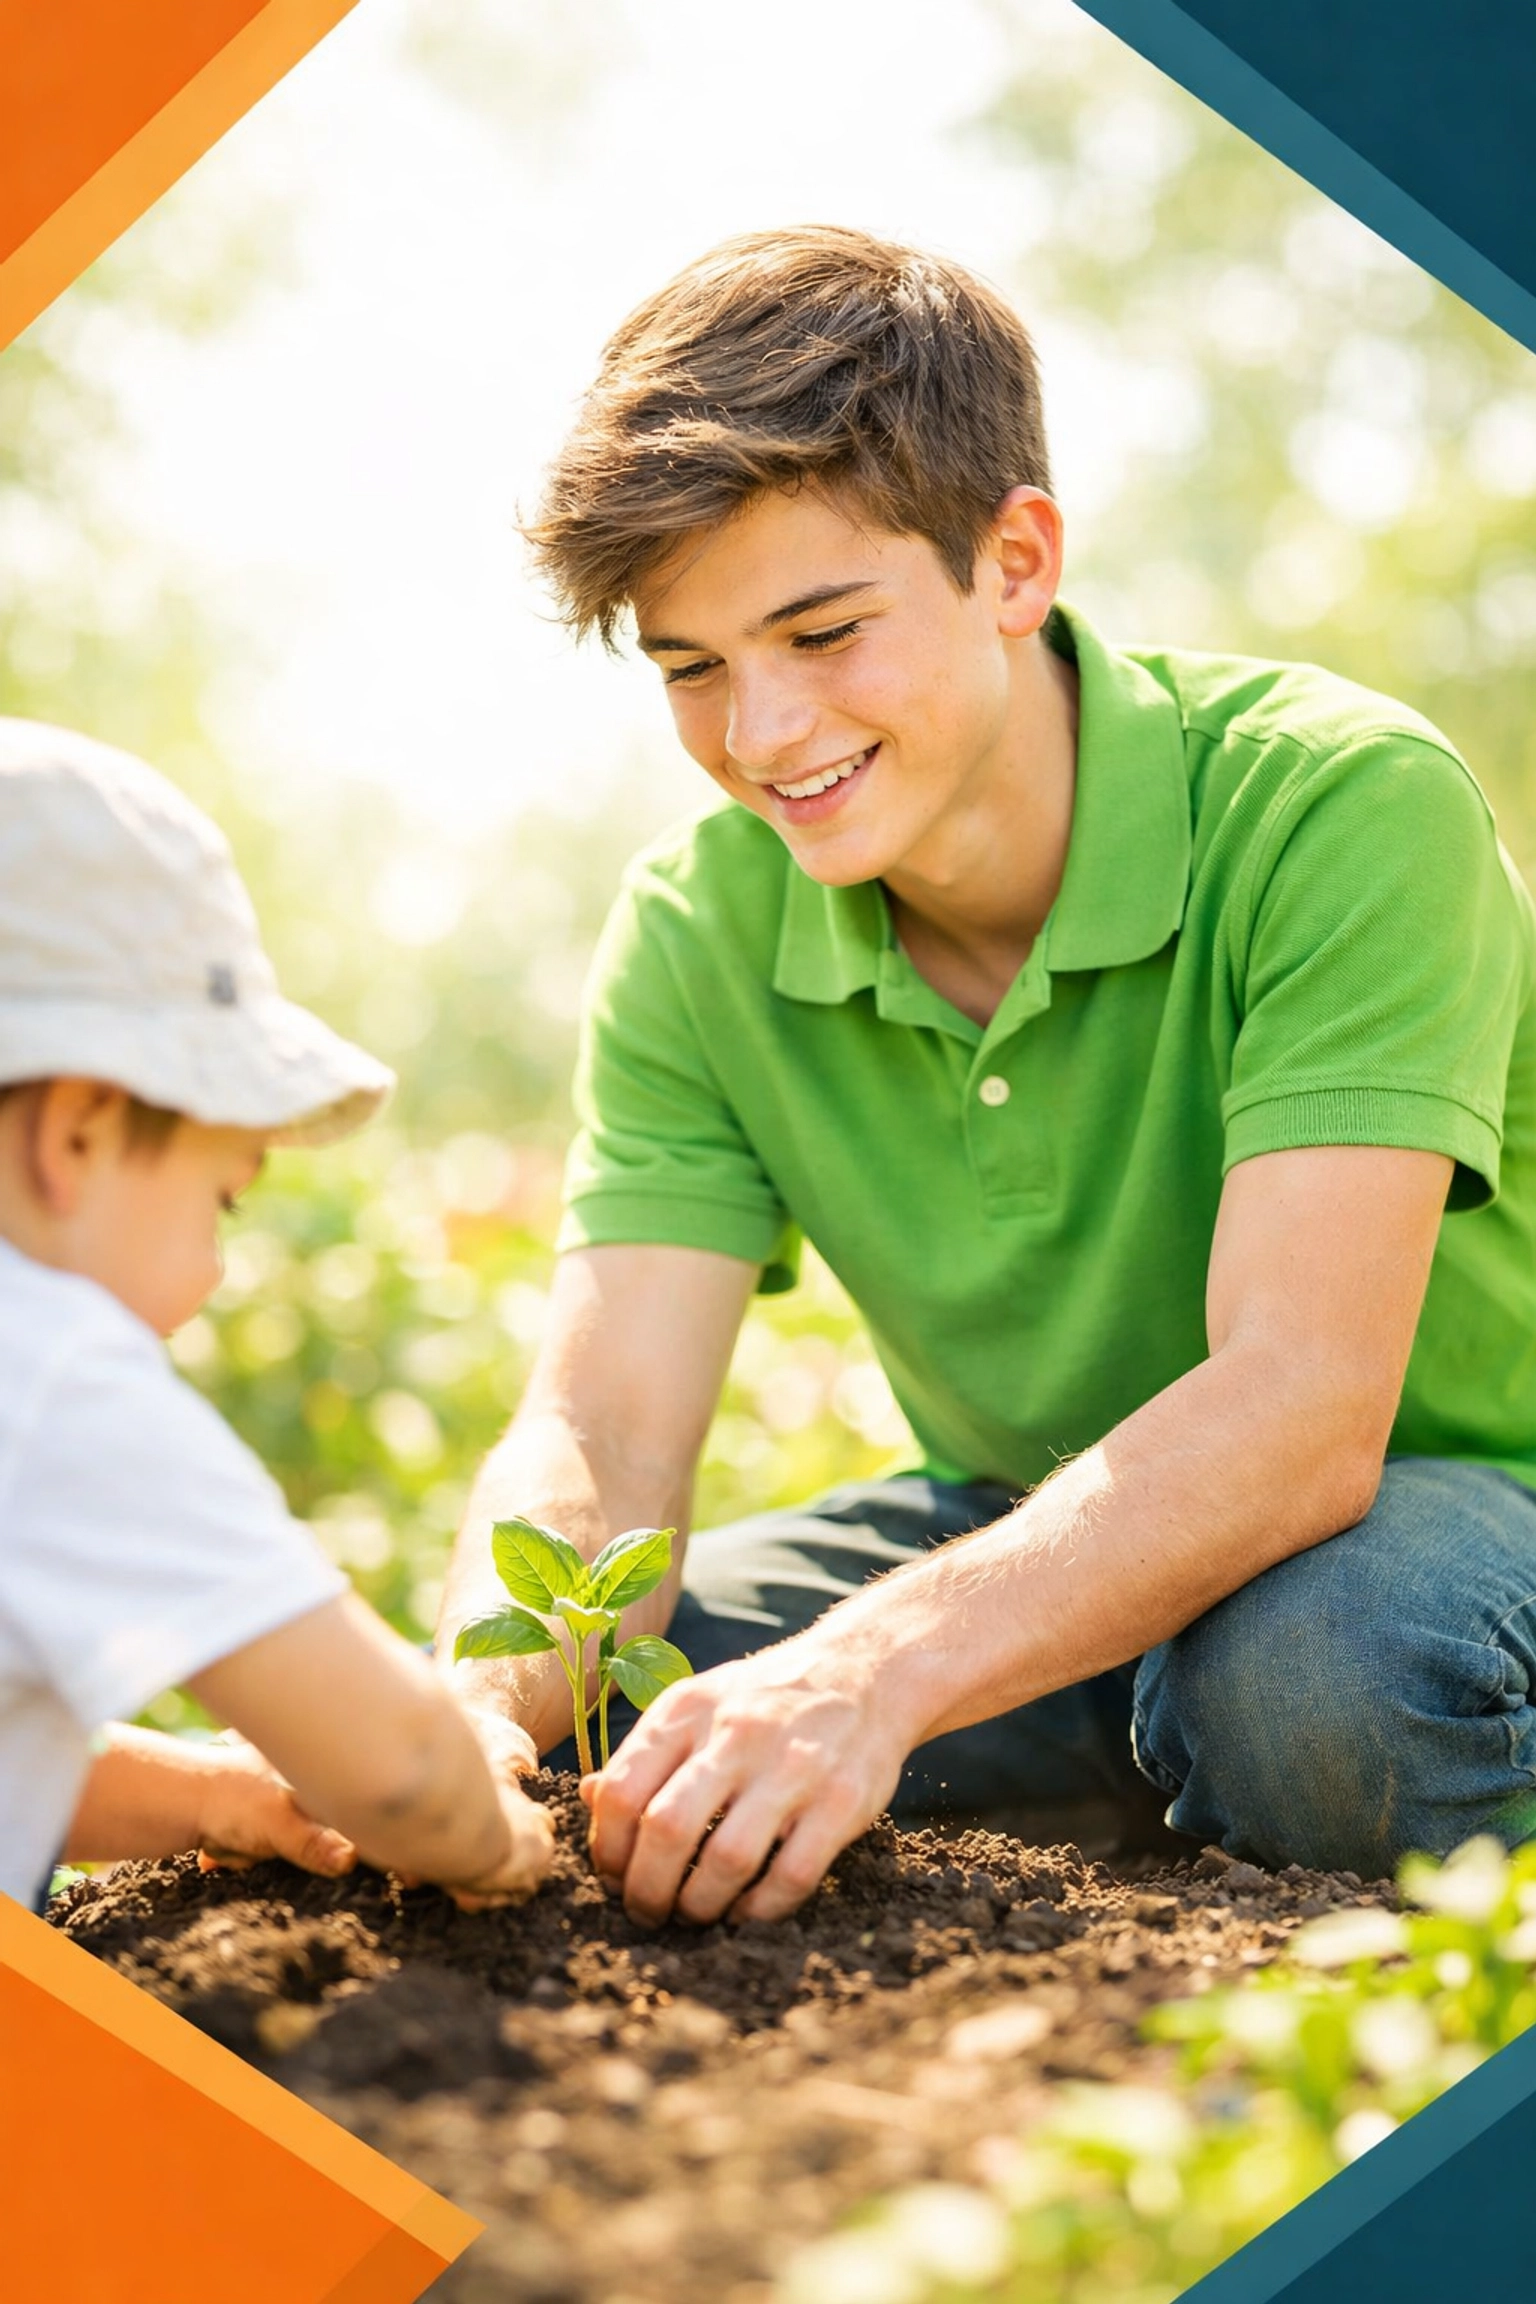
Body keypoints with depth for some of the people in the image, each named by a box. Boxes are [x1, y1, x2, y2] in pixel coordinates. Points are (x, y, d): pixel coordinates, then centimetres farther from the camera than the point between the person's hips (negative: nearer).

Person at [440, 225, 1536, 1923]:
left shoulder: (1340, 808, -25)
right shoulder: (699, 932, -9)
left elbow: (1296, 1407, -35)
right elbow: (596, 1440, -15)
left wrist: (874, 1674, -49)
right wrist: (475, 1711, -37)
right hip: (1043, 1536, 4)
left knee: (1315, 1671, -39)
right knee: (614, 1698, -20)